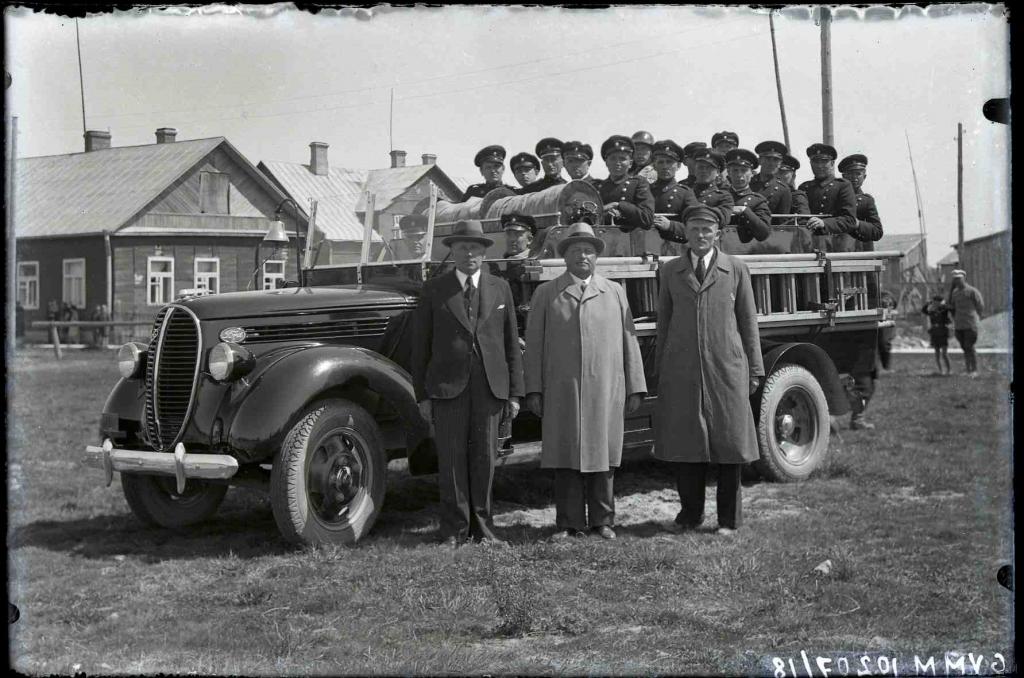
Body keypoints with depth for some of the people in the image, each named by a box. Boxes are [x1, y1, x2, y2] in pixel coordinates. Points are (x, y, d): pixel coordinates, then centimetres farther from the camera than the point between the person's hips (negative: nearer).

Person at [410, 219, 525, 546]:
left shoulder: (500, 288, 10)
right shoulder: (433, 290, 4)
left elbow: (511, 344, 10)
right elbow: (420, 345, 4)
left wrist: (514, 393, 5)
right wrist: (422, 394, -1)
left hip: (489, 385, 2)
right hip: (447, 385, -1)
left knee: (484, 457, 4)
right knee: (452, 458, -1)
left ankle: (481, 525, 14)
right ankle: (455, 528, 7)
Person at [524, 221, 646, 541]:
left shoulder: (614, 292, 13)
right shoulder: (546, 294, 9)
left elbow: (629, 341, 10)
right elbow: (534, 344, 5)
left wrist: (635, 388, 4)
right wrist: (534, 390, -3)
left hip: (606, 390, 1)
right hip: (562, 391, -1)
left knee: (602, 454, 5)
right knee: (565, 455, 1)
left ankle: (602, 521, 15)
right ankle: (569, 523, 8)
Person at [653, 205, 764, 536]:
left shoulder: (736, 269, 6)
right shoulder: (670, 272, 10)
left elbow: (748, 322, 6)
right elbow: (663, 323, 11)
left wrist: (754, 370, 2)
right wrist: (660, 370, 6)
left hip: (726, 369, -1)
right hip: (681, 369, 1)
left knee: (729, 444, 2)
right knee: (684, 443, 4)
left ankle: (728, 518, 13)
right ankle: (690, 514, 18)